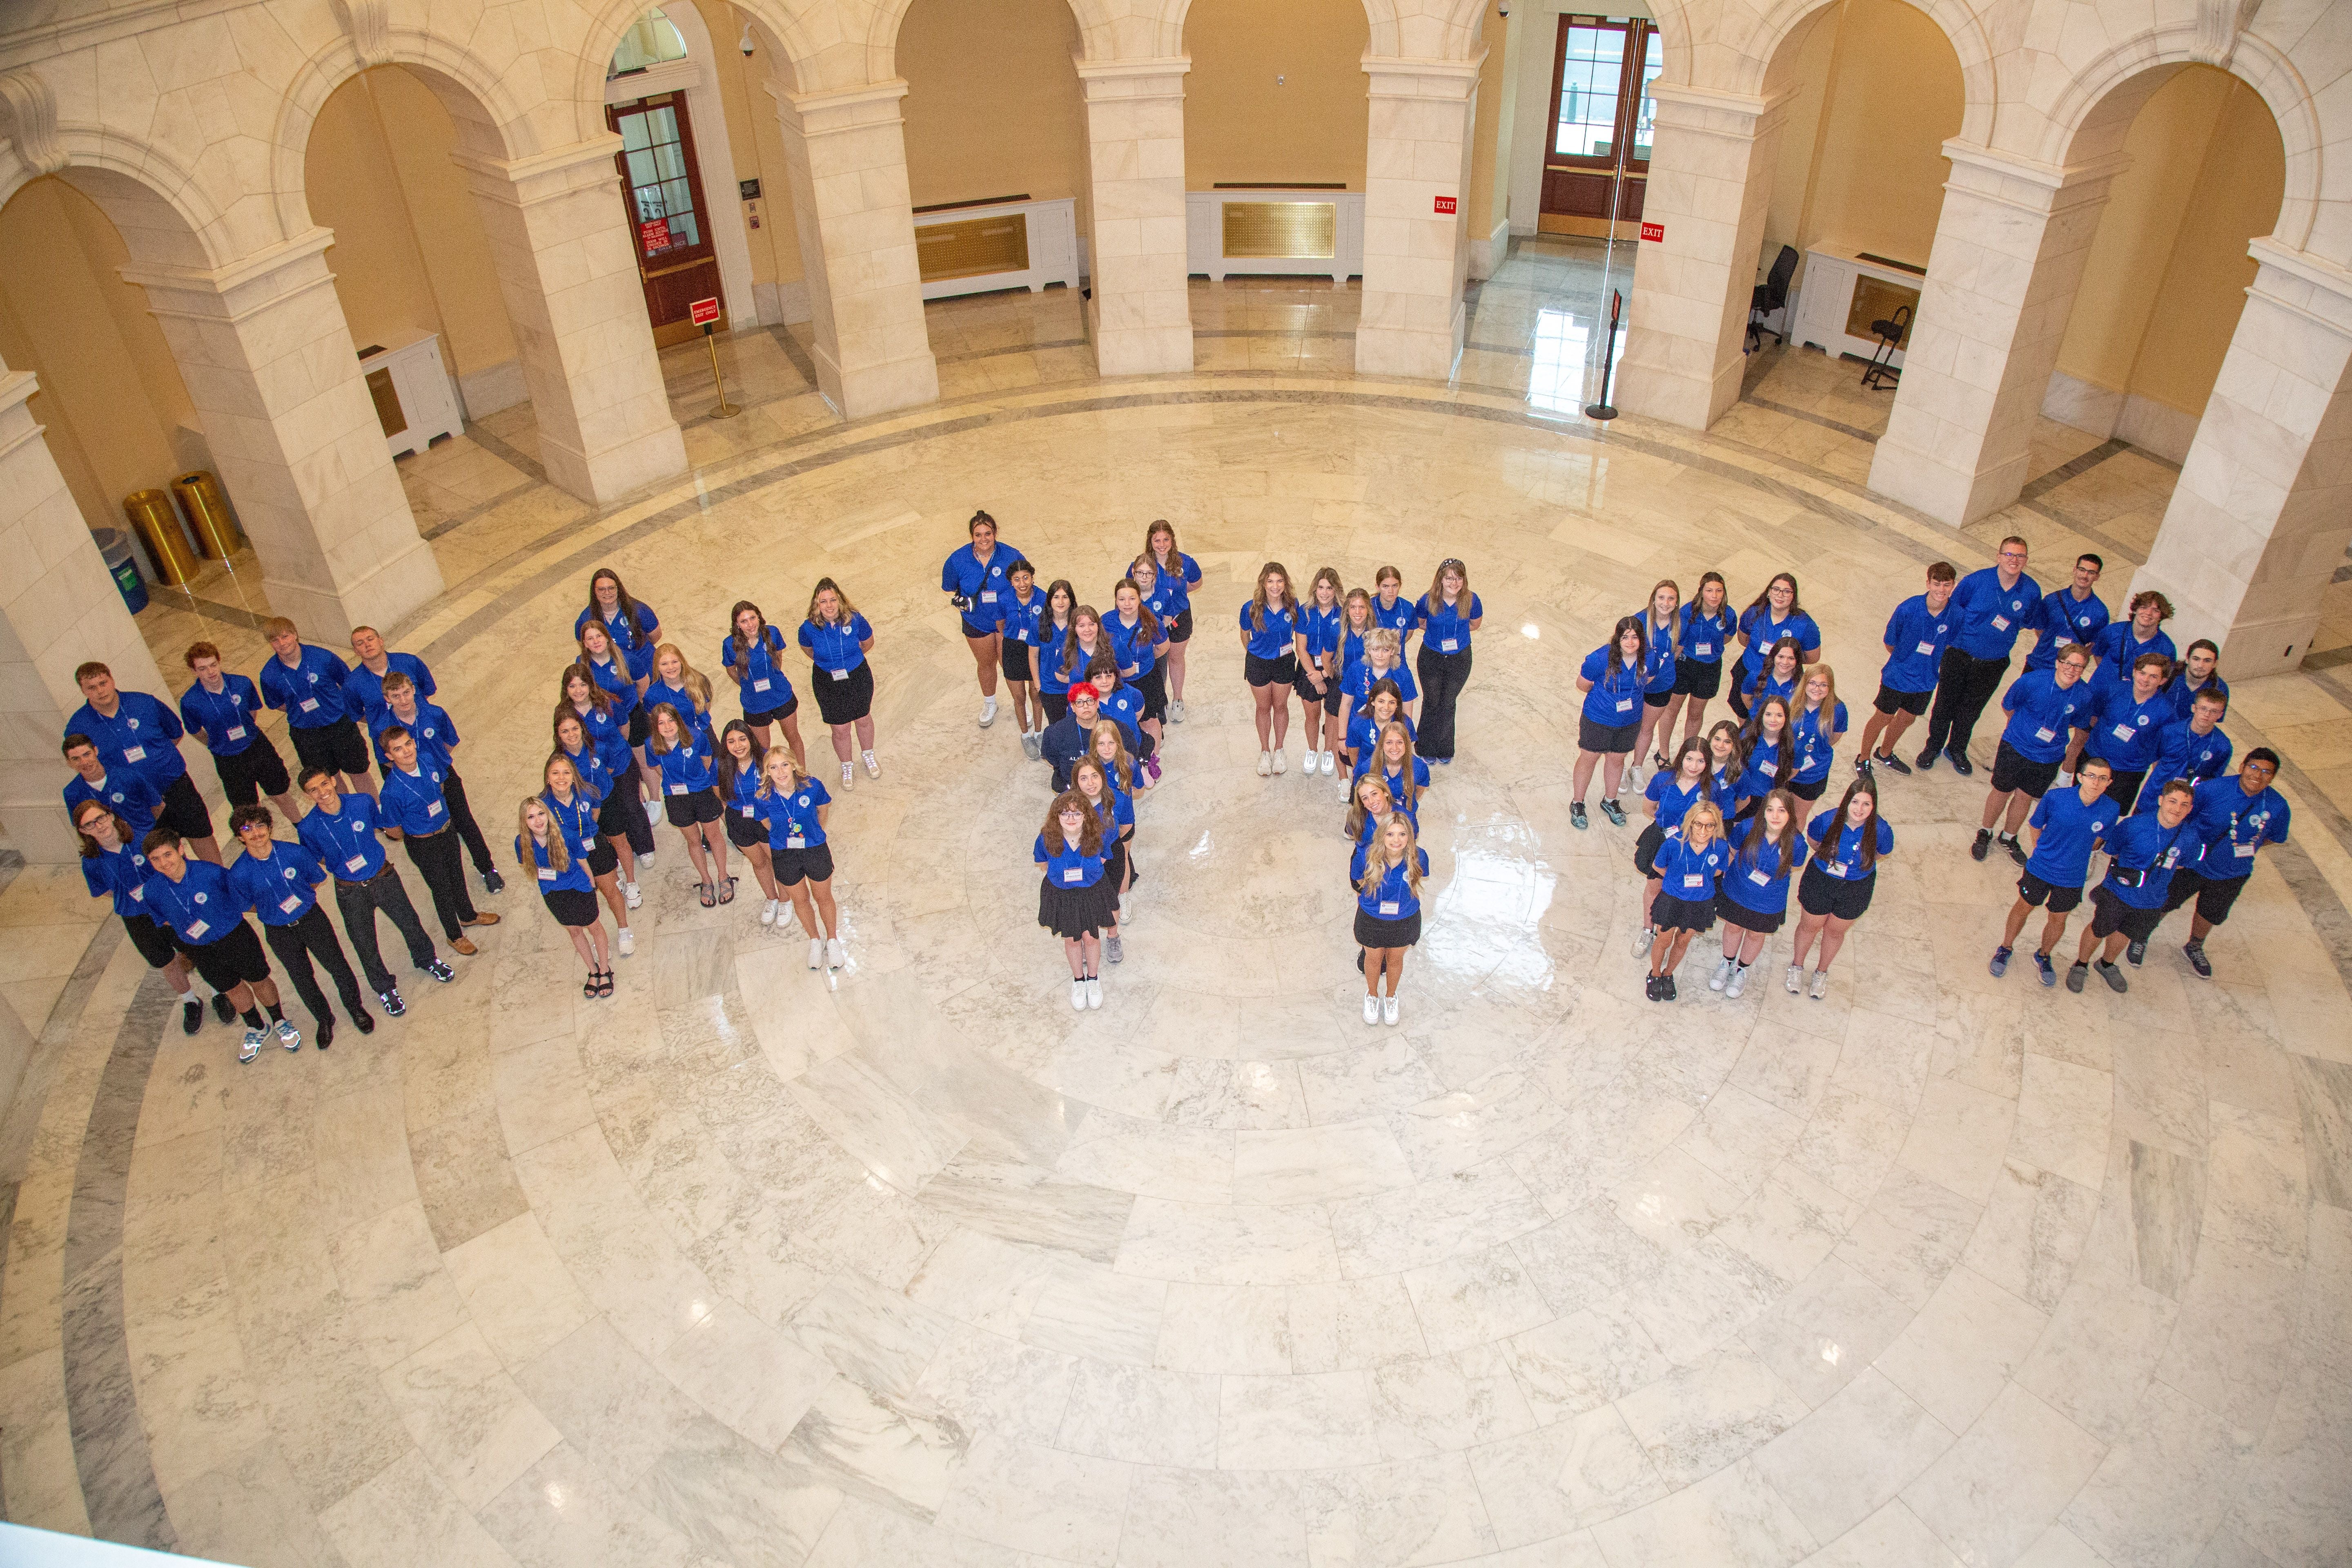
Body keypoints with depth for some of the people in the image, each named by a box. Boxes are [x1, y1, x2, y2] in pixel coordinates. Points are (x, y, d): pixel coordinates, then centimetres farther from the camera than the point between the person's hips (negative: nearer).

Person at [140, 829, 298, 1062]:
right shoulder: (152, 890, -18)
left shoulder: (211, 872, -29)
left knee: (259, 981, 16)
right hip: (201, 950, 3)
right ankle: (257, 1029, 48)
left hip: (236, 937, -3)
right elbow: (165, 919, 4)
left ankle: (280, 1022, 43)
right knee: (233, 988, 23)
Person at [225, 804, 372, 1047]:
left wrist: (298, 896, -4)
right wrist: (275, 908, -2)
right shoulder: (238, 874, -19)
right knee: (303, 980, 17)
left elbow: (319, 880, 0)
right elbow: (245, 906, -1)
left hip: (312, 919, 0)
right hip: (279, 933, 0)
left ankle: (355, 1008, 39)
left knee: (339, 967, 11)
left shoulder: (296, 852, -18)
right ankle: (324, 1020, 42)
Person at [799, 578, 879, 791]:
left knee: (864, 719, 23)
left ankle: (869, 757, 51)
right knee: (840, 729, 11)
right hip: (828, 684, -1)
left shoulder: (854, 619, -21)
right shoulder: (809, 628, -21)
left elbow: (868, 642, 1)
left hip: (858, 678, 1)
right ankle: (847, 768, 38)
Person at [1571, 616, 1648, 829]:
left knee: (1617, 759, 22)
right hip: (1598, 720, -4)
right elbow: (1582, 684, -13)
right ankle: (1577, 803, 33)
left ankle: (1610, 801, 45)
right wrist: (1605, 694, -2)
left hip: (1630, 721, 4)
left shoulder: (1648, 658, -16)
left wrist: (1629, 695, 2)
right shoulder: (1600, 658, -28)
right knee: (1589, 758, 13)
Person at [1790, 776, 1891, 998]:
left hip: (1856, 890, 1)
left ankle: (1822, 973, 50)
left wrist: (1857, 864, 1)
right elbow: (1812, 837, -2)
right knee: (1810, 925, 21)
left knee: (1836, 930, 23)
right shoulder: (1827, 820, -27)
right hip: (1820, 882, 0)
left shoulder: (1881, 830, -27)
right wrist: (1829, 857, -2)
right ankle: (1797, 966, 49)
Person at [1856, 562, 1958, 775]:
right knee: (1882, 719, 11)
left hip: (1926, 679, 4)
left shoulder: (1955, 614, -18)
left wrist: (1933, 663, 11)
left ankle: (1885, 754, 48)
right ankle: (1863, 759, 34)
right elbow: (1890, 643, -9)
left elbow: (1949, 643, 4)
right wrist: (1905, 661, 4)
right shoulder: (1908, 609, -26)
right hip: (1897, 677, -4)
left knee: (1906, 719, 23)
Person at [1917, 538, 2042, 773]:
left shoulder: (2032, 591, -10)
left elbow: (2031, 622, 7)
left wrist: (2011, 626, -5)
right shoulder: (1977, 580, -16)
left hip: (1994, 663, 2)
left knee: (1971, 710, 18)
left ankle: (1957, 749, 40)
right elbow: (1954, 604, -1)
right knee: (1945, 704, 11)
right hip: (1960, 654, -2)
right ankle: (1933, 747, 33)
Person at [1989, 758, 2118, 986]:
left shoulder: (2111, 810, -18)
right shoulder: (2055, 798, -23)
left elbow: (2099, 839, 4)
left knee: (2058, 920, 19)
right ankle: (2006, 949, 40)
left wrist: (2075, 855, 9)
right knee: (2024, 907, 17)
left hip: (2072, 878, 2)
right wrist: (2043, 852, 2)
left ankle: (2043, 956, 45)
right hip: (2040, 870, -1)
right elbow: (2035, 826, -4)